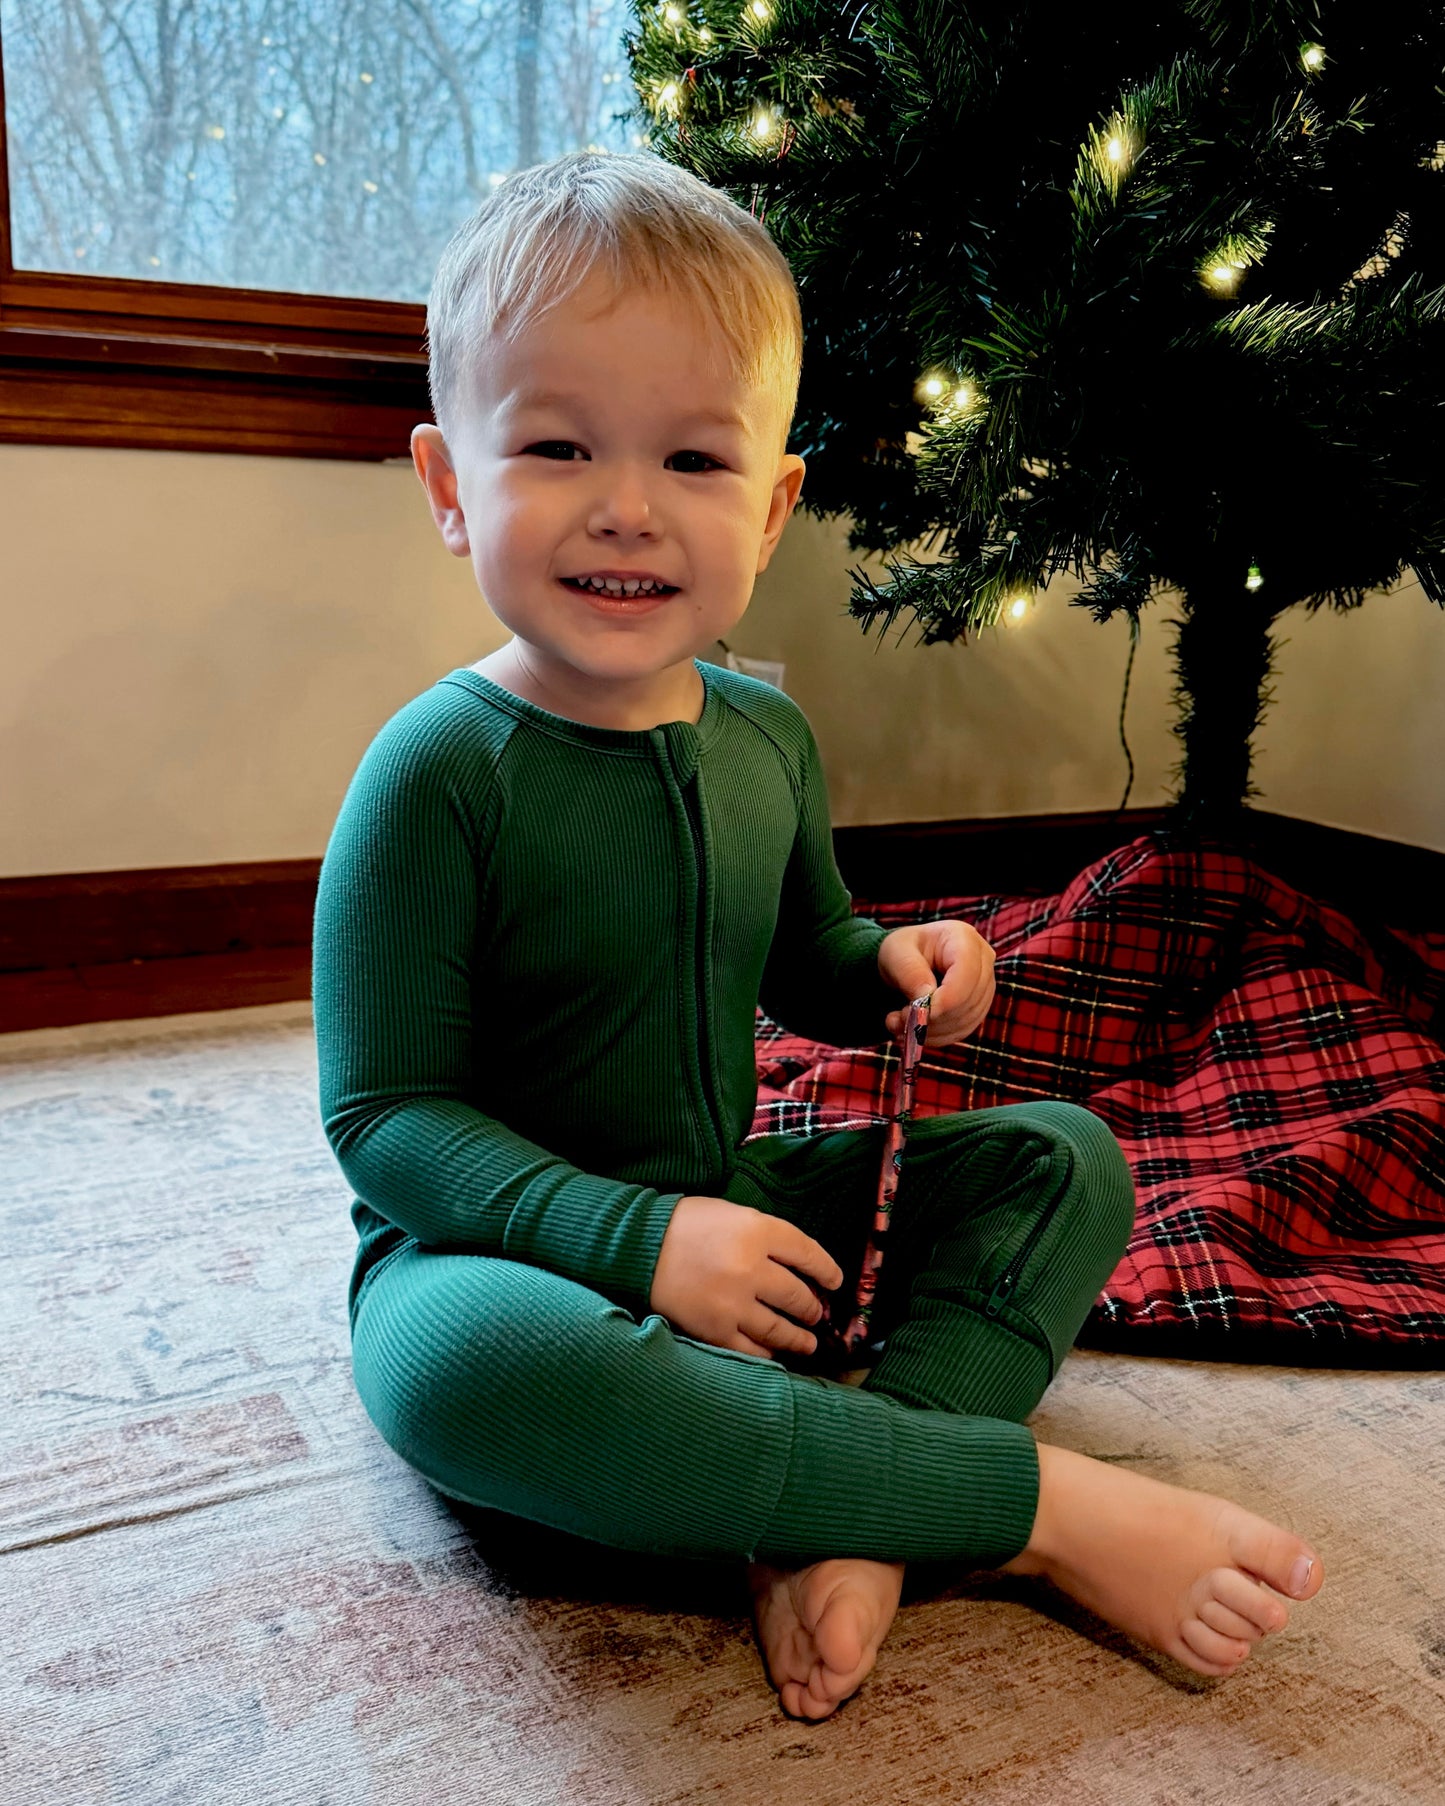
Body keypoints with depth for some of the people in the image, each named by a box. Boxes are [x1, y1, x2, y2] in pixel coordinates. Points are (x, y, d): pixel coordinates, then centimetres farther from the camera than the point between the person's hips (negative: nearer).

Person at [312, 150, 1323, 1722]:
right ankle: (1038, 1503, -27)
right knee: (464, 1365, -40)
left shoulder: (765, 737, 1)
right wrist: (639, 1238, -30)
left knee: (1066, 1159, 0)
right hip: (505, 1254, -6)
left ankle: (852, 1527, -24)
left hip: (733, 1210, 7)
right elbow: (385, 1116, -18)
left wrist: (895, 970, -7)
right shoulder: (440, 770, -19)